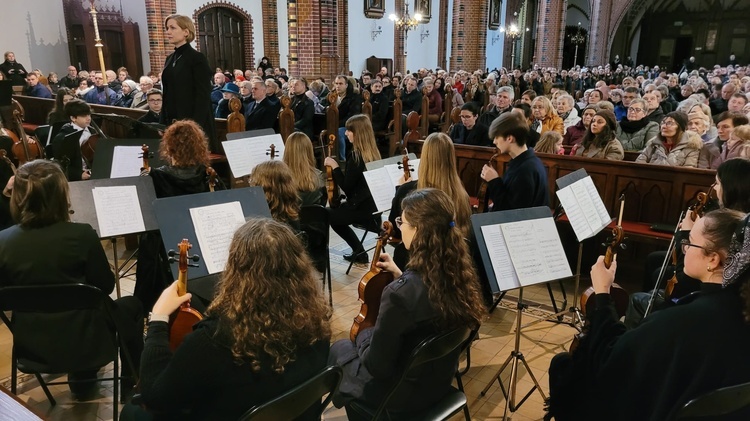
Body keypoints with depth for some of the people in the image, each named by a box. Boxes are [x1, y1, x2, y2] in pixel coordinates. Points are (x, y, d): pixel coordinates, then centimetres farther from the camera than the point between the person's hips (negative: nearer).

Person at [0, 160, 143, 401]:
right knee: (130, 305, 23)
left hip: (30, 345, 4)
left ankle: (82, 382, 42)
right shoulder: (81, 234, -21)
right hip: (80, 341, -4)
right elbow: (106, 286, -8)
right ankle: (132, 384, 33)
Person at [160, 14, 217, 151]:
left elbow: (203, 97, -14)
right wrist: (163, 123, 12)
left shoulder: (197, 58, -8)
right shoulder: (170, 59, 14)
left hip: (193, 124, -7)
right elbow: (167, 95, 17)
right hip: (172, 123, 7)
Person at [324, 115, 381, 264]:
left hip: (362, 208, -9)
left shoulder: (355, 156, -19)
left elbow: (346, 187, -17)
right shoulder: (373, 153, 7)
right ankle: (359, 252, 28)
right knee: (335, 214, 28)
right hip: (372, 204, 9)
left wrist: (334, 166, -10)